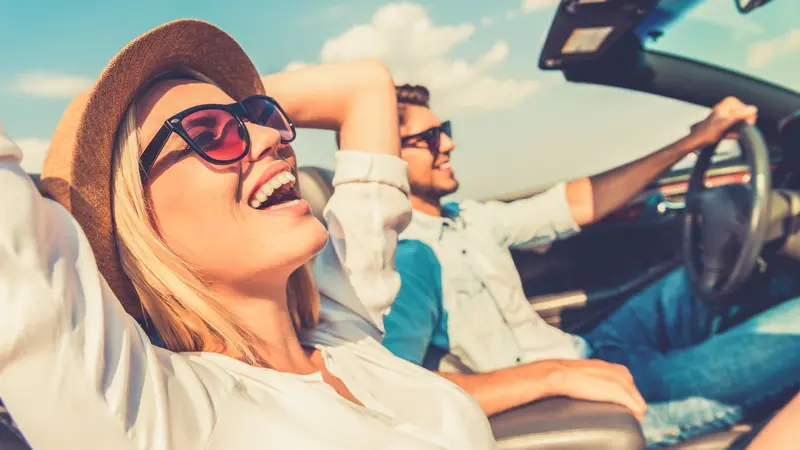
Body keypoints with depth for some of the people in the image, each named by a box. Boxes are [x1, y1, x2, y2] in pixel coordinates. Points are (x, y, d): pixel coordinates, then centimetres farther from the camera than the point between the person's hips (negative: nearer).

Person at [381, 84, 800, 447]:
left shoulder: (467, 219, 6)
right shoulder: (402, 255, -21)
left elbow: (579, 204, 10)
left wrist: (694, 140, 8)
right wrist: (554, 374, -35)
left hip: (581, 355, 9)